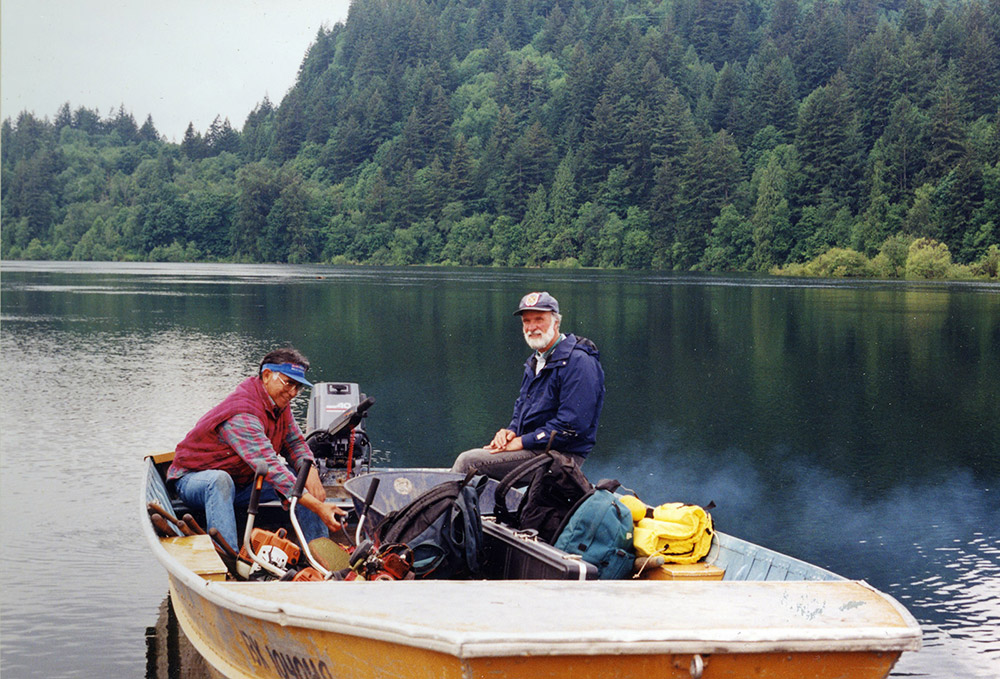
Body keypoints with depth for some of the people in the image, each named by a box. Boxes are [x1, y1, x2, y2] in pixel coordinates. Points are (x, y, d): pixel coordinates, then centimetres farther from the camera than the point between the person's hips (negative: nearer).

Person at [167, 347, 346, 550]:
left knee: (303, 478, -10)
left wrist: (310, 469, -19)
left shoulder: (278, 402, -3)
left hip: (242, 483, 8)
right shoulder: (241, 415, -33)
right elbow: (269, 466, -42)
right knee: (221, 480, -41)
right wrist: (318, 508, -49)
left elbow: (295, 443, 7)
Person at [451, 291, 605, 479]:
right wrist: (511, 431, 4)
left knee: (469, 462, -19)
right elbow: (521, 405, 27)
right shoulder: (535, 361, 17)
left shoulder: (578, 361, -15)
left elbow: (572, 425, -22)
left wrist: (522, 442, -18)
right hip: (533, 448, 9)